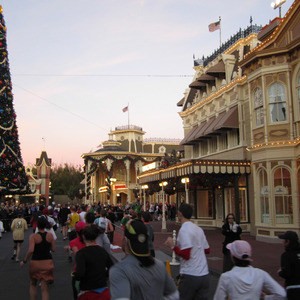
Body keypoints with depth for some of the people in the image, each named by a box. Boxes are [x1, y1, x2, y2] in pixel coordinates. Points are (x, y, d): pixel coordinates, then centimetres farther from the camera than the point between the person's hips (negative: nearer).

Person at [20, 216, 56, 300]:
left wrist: (24, 261, -9)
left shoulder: (33, 236, -11)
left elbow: (30, 250, -21)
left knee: (33, 284, 24)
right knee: (44, 288, 4)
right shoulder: (50, 235, -2)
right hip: (48, 262, 2)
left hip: (36, 262, -2)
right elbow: (53, 249, 2)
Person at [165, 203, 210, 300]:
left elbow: (186, 255, -20)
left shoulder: (184, 230, -13)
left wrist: (172, 246, -9)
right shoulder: (199, 229, 10)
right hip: (204, 275, 7)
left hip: (189, 276, -7)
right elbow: (207, 250, 17)